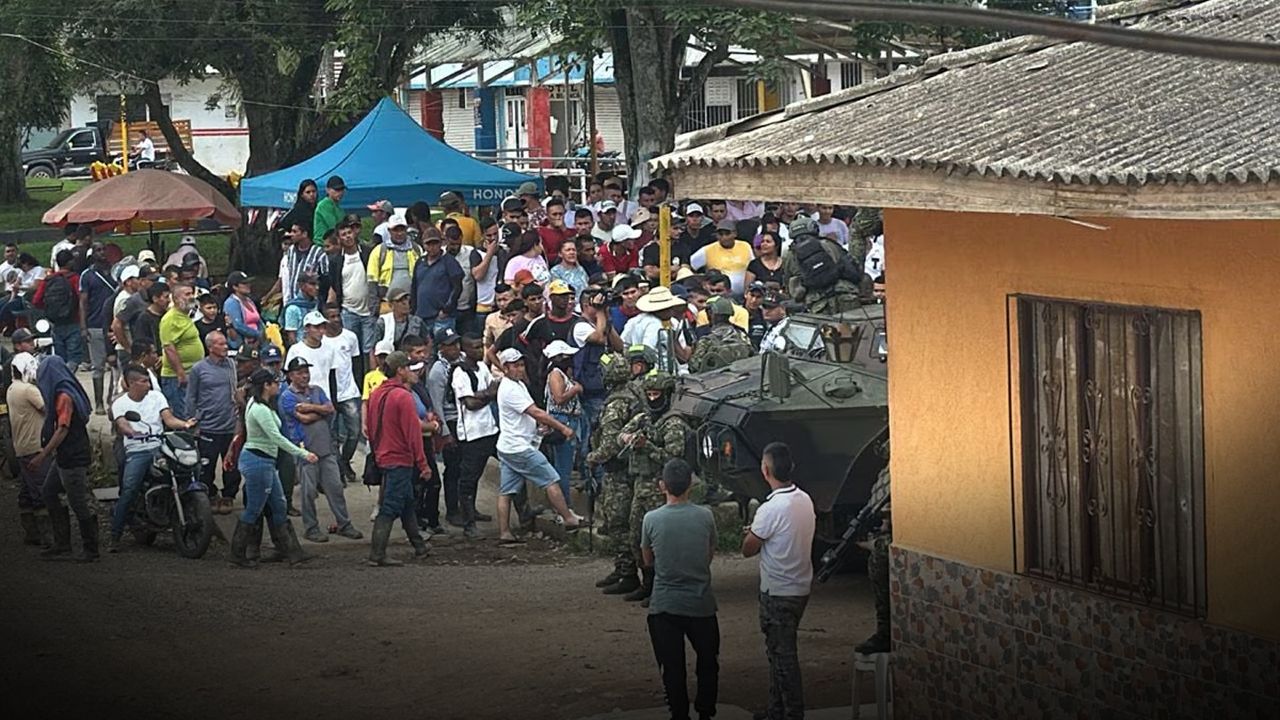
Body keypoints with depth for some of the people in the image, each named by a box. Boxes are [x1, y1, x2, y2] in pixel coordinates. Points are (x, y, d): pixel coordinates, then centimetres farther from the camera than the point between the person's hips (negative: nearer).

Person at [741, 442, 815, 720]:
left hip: (779, 593, -8)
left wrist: (750, 533, 5)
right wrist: (759, 530, 7)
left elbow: (748, 549, -14)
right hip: (800, 587, 8)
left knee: (782, 655, 1)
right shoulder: (805, 500, 2)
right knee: (778, 652, 19)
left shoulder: (771, 509, -24)